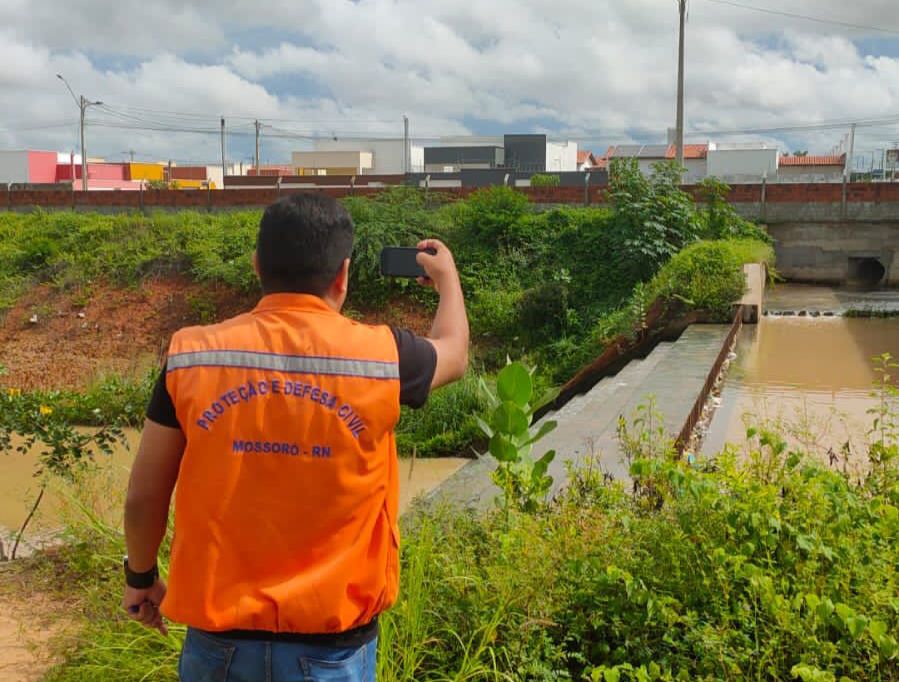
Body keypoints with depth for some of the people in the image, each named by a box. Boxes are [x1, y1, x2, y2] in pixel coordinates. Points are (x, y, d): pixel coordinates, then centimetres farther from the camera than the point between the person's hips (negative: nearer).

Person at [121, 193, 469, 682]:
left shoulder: (192, 358, -8)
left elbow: (143, 496, 1)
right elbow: (454, 352, 13)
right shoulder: (380, 356, -10)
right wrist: (447, 275, 33)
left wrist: (140, 576, 20)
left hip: (219, 638, 2)